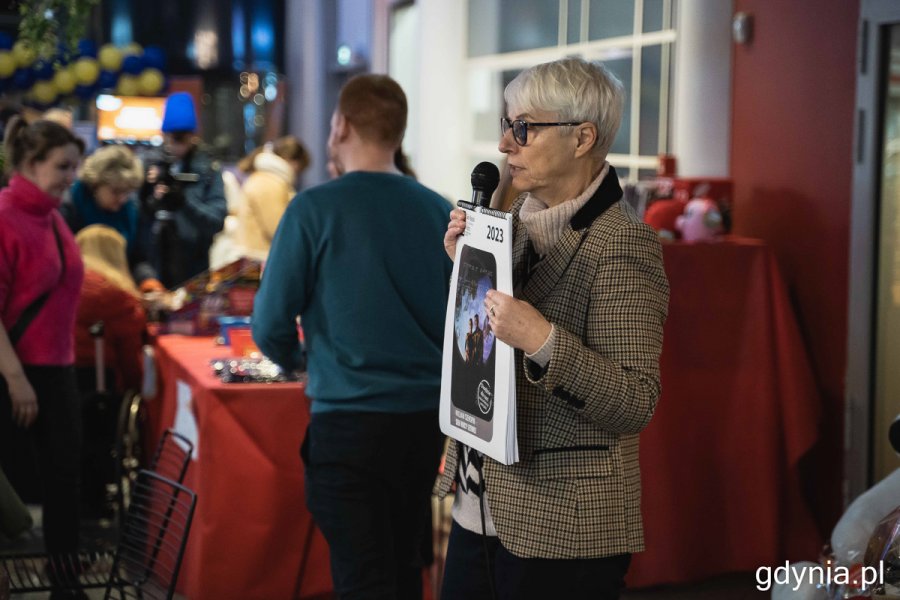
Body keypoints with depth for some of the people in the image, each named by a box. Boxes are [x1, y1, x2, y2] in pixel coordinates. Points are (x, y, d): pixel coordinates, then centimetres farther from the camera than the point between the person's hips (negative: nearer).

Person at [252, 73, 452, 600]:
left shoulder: (315, 209, -10)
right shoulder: (440, 212, 2)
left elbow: (271, 325, -7)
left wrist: (295, 359, 14)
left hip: (350, 418, -5)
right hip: (425, 416, 5)